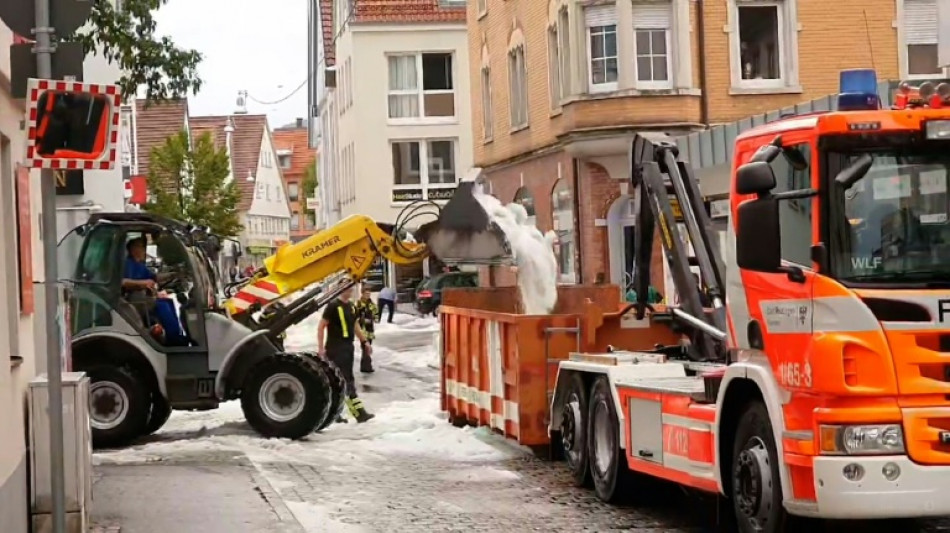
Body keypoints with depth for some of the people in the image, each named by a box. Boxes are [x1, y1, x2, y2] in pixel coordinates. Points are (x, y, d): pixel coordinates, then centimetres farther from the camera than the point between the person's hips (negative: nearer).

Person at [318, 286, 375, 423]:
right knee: (346, 381, -9)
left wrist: (365, 341, 18)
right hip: (335, 348, -9)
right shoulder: (333, 306, -12)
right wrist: (321, 348, -15)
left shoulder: (351, 306, 12)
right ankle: (359, 412, -11)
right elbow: (321, 326, -12)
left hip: (348, 346, 9)